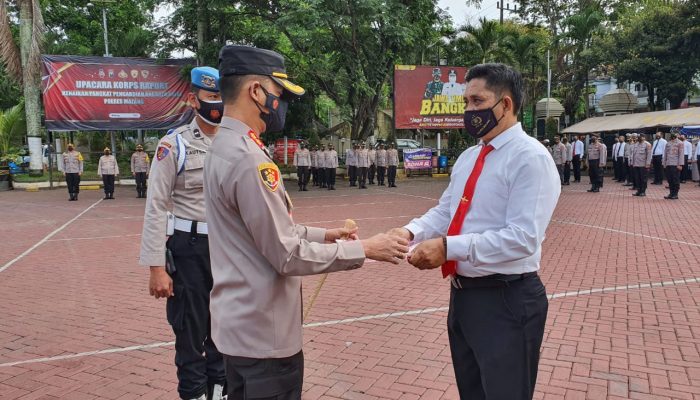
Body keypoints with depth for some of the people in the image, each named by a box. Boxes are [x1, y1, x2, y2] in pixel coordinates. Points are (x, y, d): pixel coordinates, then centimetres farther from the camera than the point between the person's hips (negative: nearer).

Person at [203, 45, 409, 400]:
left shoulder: (224, 147, 8)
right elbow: (288, 256, -22)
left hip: (241, 324, 10)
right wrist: (364, 249, -14)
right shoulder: (248, 159, -23)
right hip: (264, 332, -9)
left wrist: (322, 235, 9)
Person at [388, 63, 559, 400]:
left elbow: (522, 238, -25)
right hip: (462, 294, 8)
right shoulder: (467, 157, 10)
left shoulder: (530, 158, -17)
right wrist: (411, 231, -9)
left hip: (506, 300, -8)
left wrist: (448, 247, -28)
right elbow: (444, 211, 11)